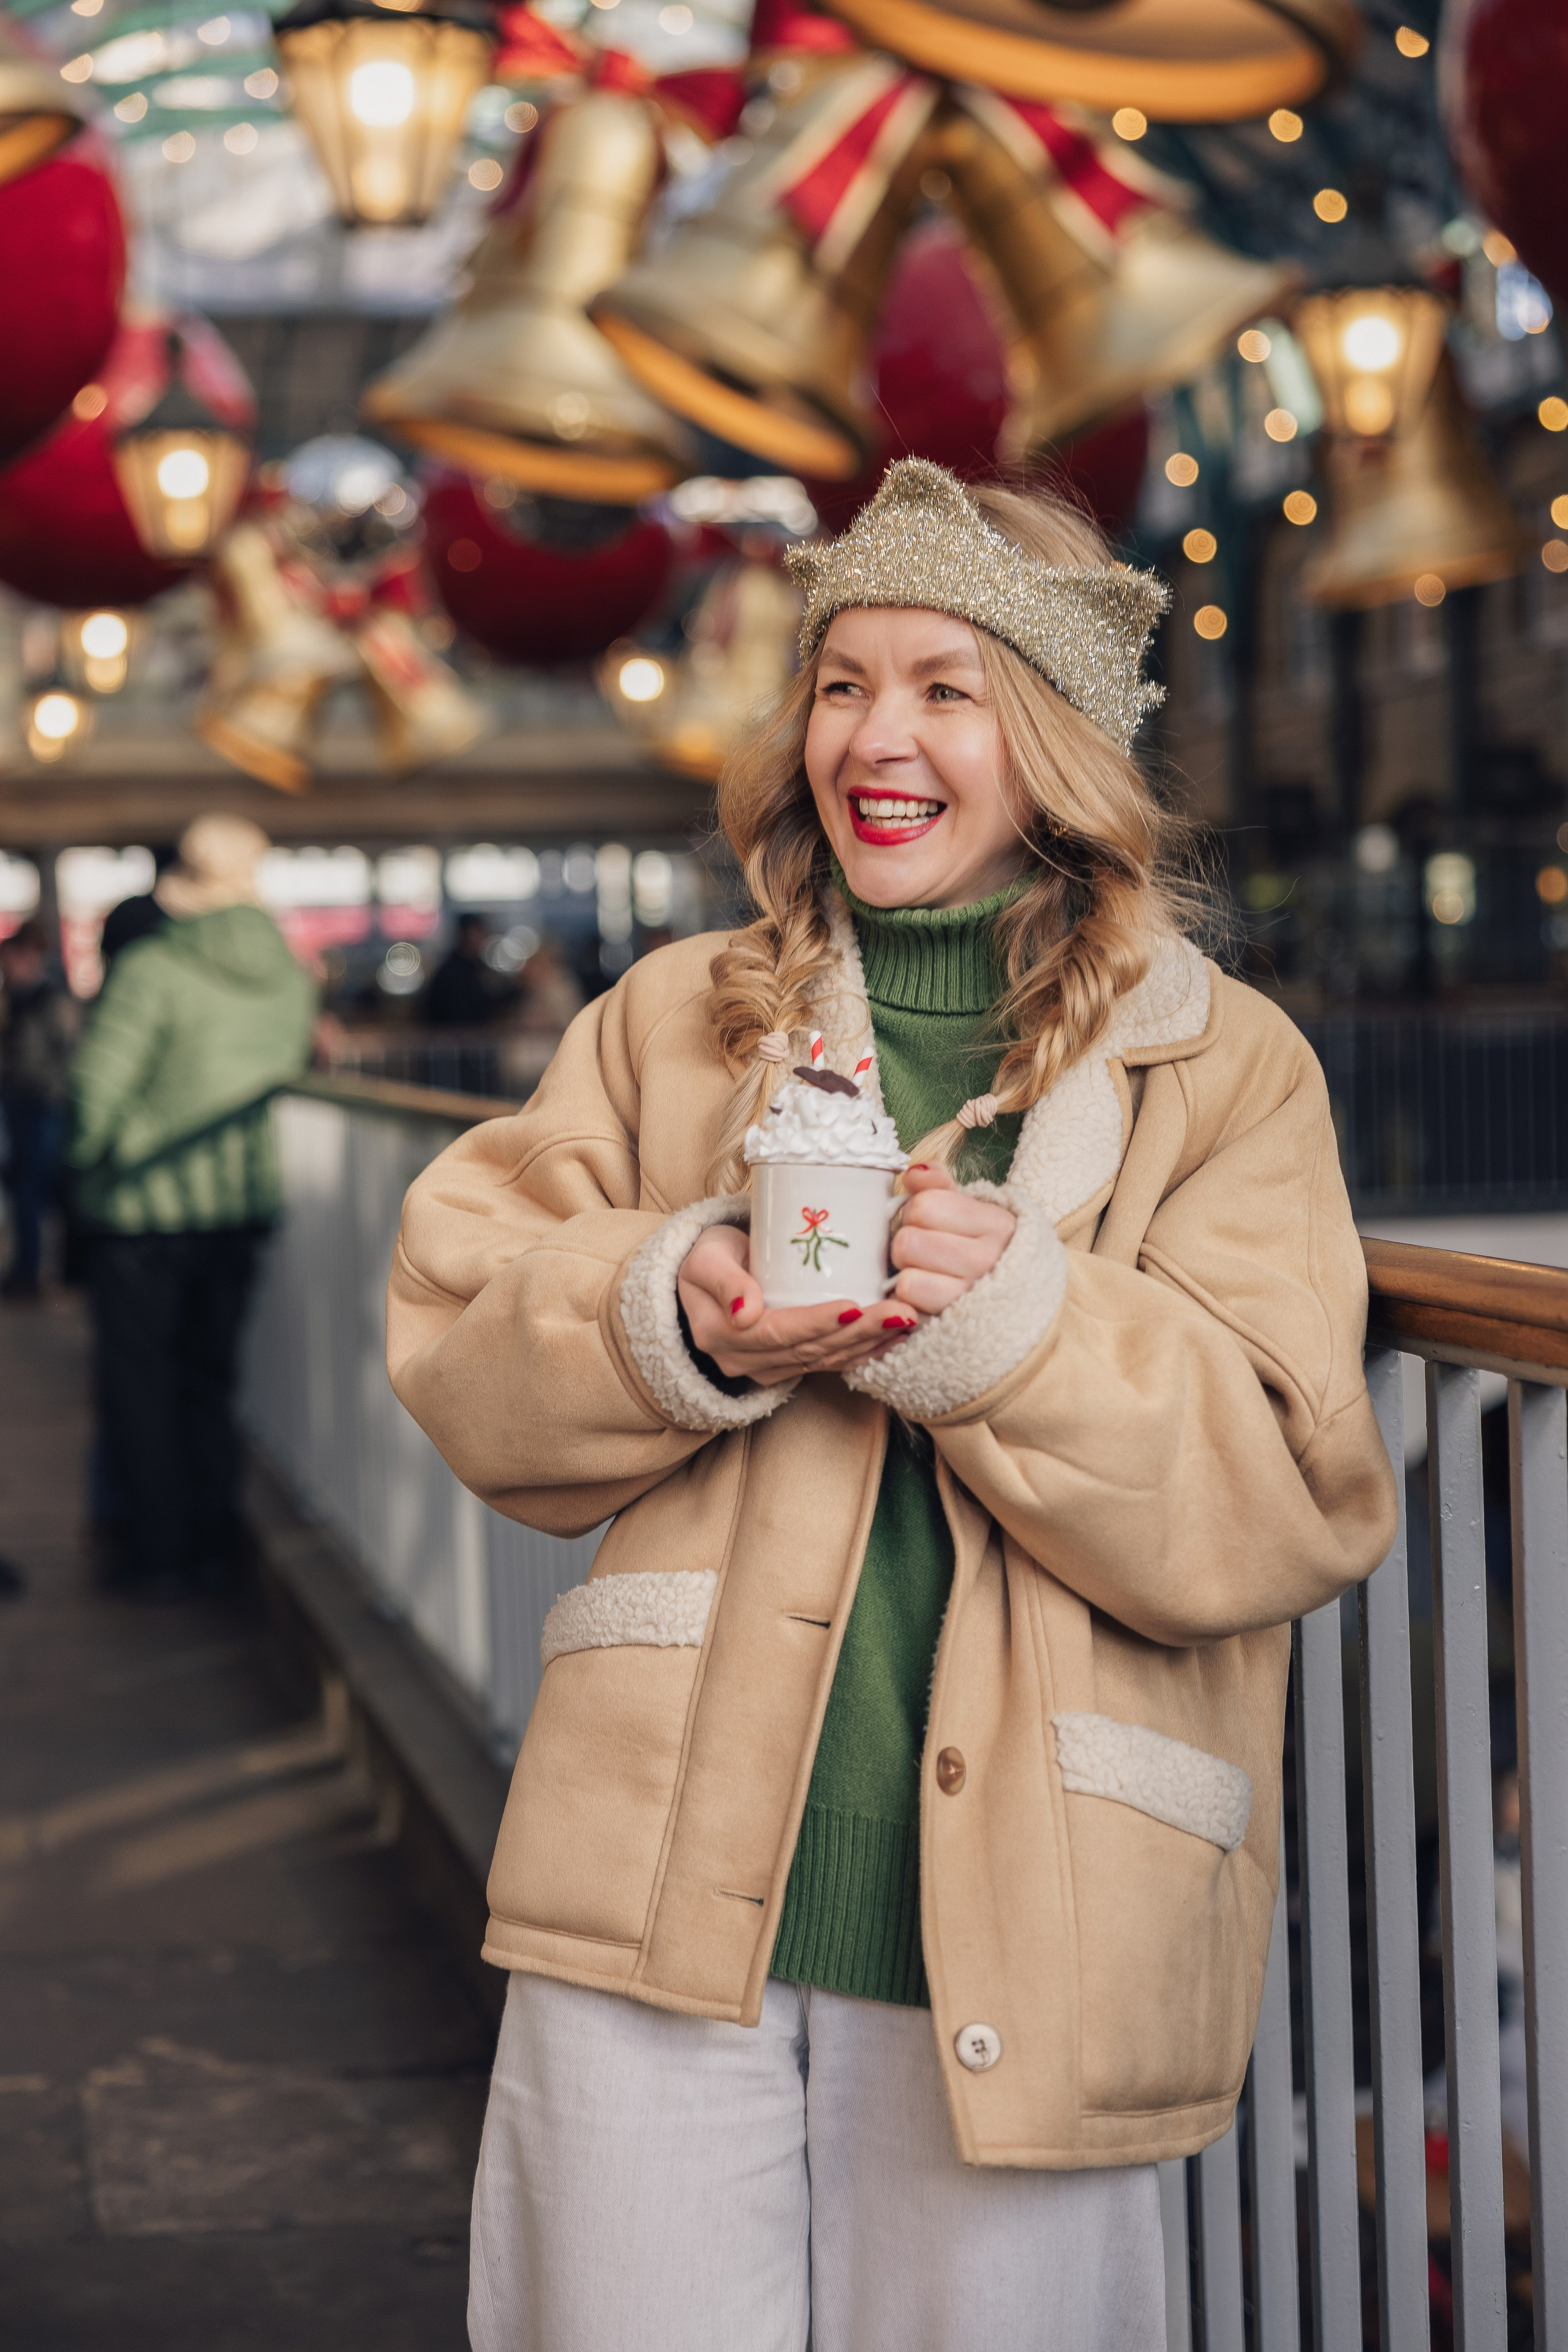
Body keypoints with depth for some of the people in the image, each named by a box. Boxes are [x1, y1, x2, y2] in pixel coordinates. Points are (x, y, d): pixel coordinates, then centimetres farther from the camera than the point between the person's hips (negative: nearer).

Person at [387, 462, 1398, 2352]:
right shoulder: (680, 1020, 11)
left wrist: (1012, 1323, -20)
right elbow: (455, 1339, 6)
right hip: (669, 1880, 2)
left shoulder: (1224, 1072, 3)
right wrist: (675, 1322, -15)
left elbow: (1281, 1506, -4)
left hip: (1017, 1923, -1)